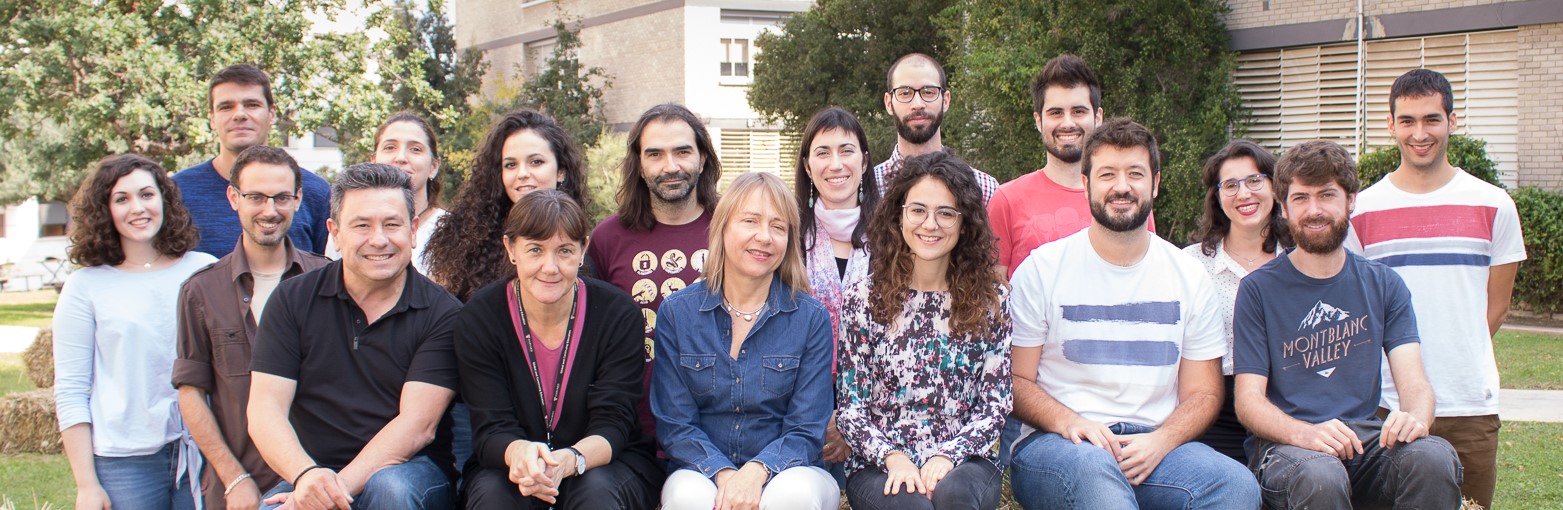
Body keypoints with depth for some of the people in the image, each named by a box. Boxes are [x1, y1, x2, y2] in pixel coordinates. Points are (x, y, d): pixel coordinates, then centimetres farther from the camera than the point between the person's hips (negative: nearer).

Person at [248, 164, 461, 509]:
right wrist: (306, 476, -23)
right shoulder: (292, 300, 5)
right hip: (312, 475, 0)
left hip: (408, 471, 0)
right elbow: (265, 410, -3)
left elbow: (418, 424, -11)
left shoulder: (442, 313, -2)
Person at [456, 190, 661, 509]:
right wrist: (519, 453, -40)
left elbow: (612, 425, -15)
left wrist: (568, 461, -39)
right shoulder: (479, 318, -8)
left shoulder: (619, 315, -10)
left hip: (609, 466, 0)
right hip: (507, 467, 0)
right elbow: (491, 430, -14)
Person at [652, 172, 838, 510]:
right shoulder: (677, 313, 2)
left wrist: (756, 471, -22)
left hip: (786, 471, 0)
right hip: (702, 472, 0)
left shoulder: (812, 318, 0)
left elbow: (806, 431, -2)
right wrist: (723, 474, -19)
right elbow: (674, 424, 0)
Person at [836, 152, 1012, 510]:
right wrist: (893, 456, -14)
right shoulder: (863, 297, 3)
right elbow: (850, 405, 2)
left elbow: (996, 403, 3)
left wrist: (948, 455, -13)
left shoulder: (990, 299, 6)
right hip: (880, 467, -1)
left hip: (963, 463, 1)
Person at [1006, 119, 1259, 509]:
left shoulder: (1189, 276, 11)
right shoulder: (1042, 269, 3)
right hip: (1054, 445, -2)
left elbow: (1203, 393, 11)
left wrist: (1159, 441, -10)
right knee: (1093, 468, -38)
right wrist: (1070, 423, -18)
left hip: (1155, 444, 3)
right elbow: (1016, 380, 2)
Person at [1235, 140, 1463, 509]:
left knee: (1434, 457, -30)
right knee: (1320, 476, -38)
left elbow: (1413, 382, 3)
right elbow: (1249, 399, -4)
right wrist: (1307, 434, -25)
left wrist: (1414, 419, -22)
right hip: (1284, 444, -3)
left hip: (1365, 437, 3)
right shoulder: (1259, 290, 3)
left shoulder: (1383, 285, 13)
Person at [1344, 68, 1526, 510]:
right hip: (1387, 404, 0)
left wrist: (1457, 359, 2)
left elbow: (1495, 308, 10)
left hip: (1471, 406, 0)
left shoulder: (1494, 206, 5)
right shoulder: (1361, 211, 4)